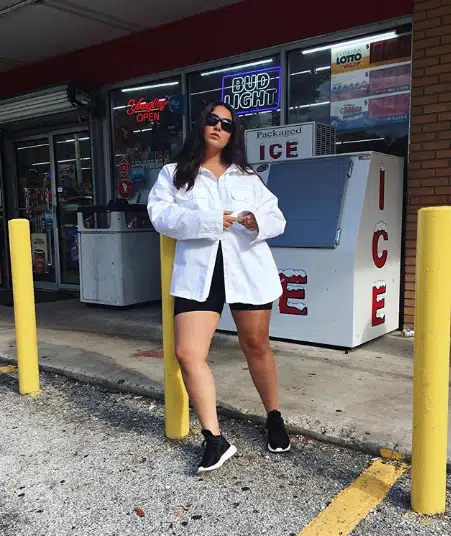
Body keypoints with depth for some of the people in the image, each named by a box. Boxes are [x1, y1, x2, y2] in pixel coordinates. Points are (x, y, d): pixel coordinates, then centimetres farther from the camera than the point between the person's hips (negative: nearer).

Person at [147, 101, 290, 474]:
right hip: (198, 272, -1)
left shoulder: (247, 177, 15)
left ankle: (275, 419, 33)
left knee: (256, 346, 11)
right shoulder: (173, 174, 10)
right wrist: (207, 220, -19)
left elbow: (276, 218, 11)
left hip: (248, 269, 1)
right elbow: (160, 213, -6)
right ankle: (214, 440, 3)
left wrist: (258, 221, -13)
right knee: (188, 353, -9)